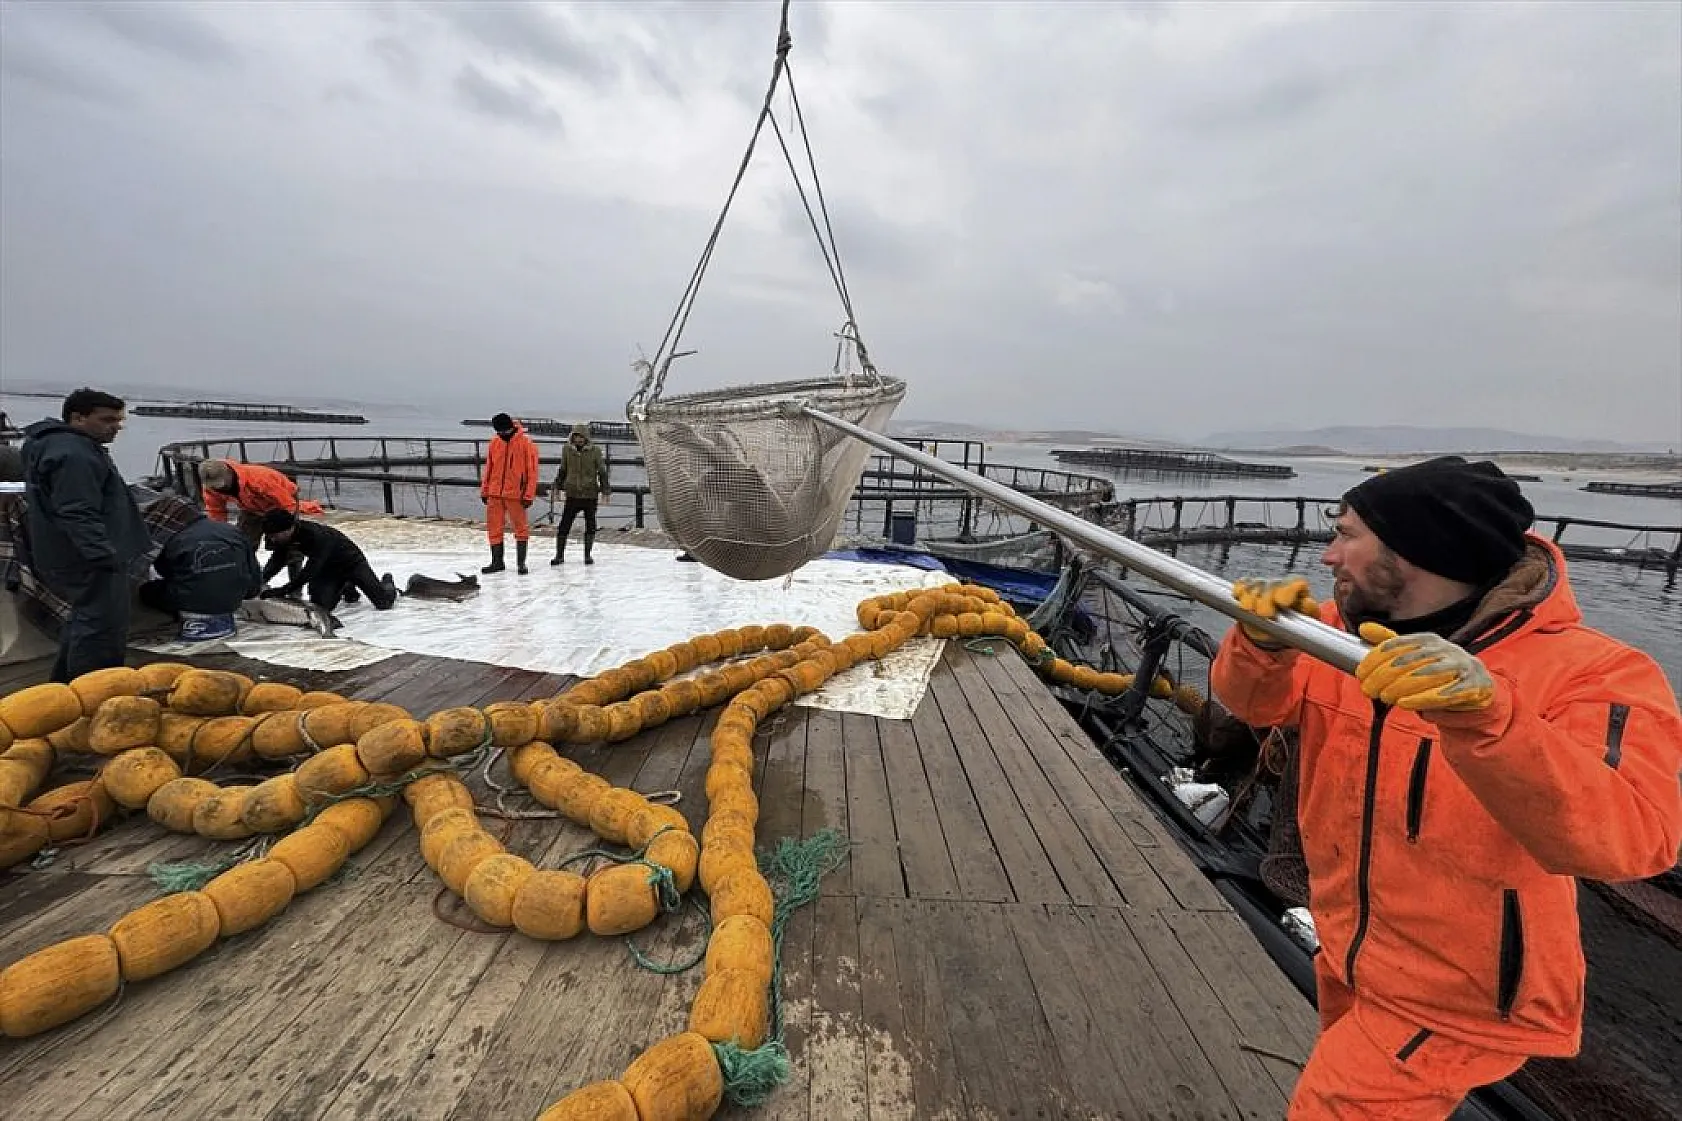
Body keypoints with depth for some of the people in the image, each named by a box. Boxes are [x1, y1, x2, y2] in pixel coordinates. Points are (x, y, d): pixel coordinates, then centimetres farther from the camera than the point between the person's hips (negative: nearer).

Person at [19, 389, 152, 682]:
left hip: (83, 558, 12)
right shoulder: (72, 454, -19)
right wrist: (106, 557, -29)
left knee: (84, 621, 22)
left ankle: (64, 686, 35)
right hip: (89, 561, -12)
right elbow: (78, 515, -26)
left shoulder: (76, 447, 17)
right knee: (102, 628, -8)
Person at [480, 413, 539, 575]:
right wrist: (484, 491, 12)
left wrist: (529, 495, -13)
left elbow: (532, 470, -9)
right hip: (495, 494, 5)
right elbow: (489, 468, 15)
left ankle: (521, 562, 13)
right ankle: (497, 562, 19)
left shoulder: (526, 443, -7)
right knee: (494, 528, 8)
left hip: (515, 494, -5)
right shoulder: (494, 443, 8)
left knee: (521, 529, 3)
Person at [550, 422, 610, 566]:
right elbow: (562, 470, 15)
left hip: (590, 495, -1)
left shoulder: (595, 451, -3)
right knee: (564, 525, -3)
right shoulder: (567, 450, 3)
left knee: (590, 526, 9)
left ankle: (588, 555, 23)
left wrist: (605, 491, -2)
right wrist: (558, 486, 15)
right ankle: (559, 555, 8)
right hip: (572, 494, 1)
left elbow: (602, 472, 2)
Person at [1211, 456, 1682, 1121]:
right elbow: (1253, 702, -11)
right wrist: (1266, 641, -32)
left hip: (1459, 999, -5)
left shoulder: (1589, 672, -24)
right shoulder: (1344, 630, -8)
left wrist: (1485, 717, -54)